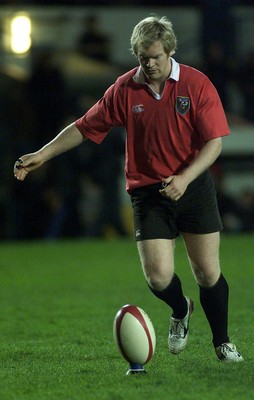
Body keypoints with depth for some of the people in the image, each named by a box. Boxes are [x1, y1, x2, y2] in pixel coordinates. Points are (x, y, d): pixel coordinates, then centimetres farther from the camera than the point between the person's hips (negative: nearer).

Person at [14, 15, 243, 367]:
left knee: (208, 273, -3)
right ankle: (180, 311, 25)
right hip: (147, 190, 1)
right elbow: (85, 127, 6)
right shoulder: (124, 90, -1)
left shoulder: (197, 85, -7)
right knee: (158, 276, -11)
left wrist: (184, 178, -21)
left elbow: (214, 141, -8)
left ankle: (222, 343, 19)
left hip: (193, 186, -1)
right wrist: (42, 155, -1)